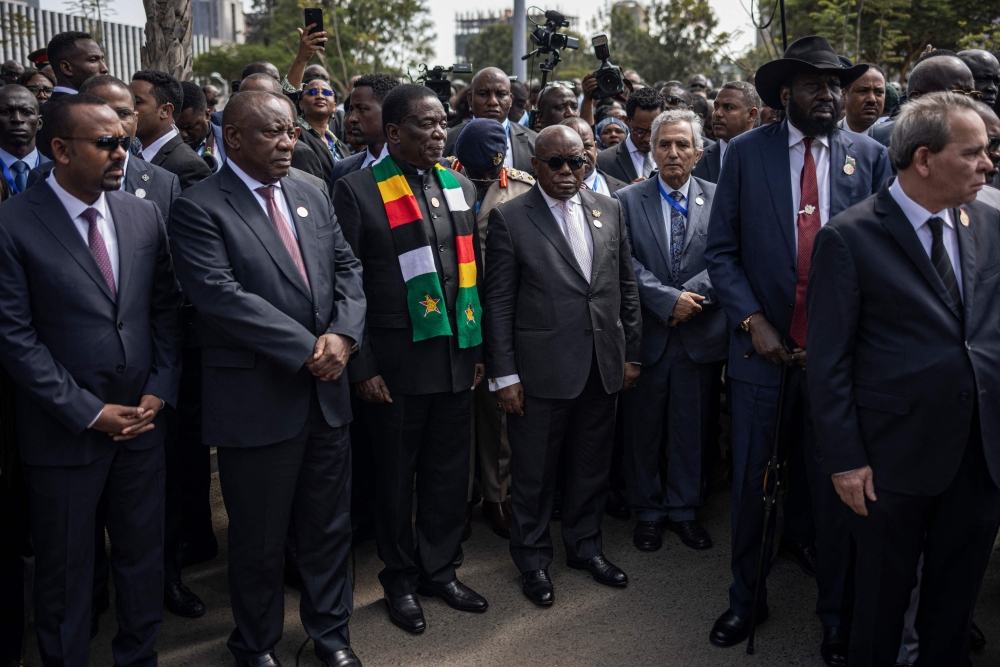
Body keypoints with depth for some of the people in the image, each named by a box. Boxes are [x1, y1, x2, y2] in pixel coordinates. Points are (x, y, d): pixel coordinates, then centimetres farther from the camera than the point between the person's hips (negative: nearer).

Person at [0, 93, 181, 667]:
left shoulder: (143, 216, 3)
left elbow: (166, 311, 7)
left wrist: (160, 391, -4)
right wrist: (89, 413, -14)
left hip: (143, 419, 4)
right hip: (65, 429, -4)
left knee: (145, 553, 16)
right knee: (66, 567, 13)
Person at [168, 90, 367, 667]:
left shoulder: (313, 198, 11)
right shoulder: (199, 209, -9)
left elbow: (348, 269, 8)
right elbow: (222, 296, -19)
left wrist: (343, 333, -11)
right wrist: (307, 349, -19)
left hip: (327, 393, 5)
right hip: (256, 403, -5)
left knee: (330, 527, 17)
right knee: (260, 540, 12)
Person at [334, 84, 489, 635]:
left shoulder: (460, 186, 10)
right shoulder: (358, 190, -7)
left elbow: (475, 272, 12)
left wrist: (480, 348, 9)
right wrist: (360, 366, -11)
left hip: (458, 357, 5)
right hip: (397, 362, -4)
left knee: (449, 472, 15)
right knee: (396, 476, 12)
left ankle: (439, 569, 35)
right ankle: (400, 579, 31)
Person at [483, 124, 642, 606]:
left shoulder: (609, 210, 8)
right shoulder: (509, 218, -5)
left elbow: (626, 287, 11)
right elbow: (498, 303, -7)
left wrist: (631, 354, 9)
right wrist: (504, 375, -9)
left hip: (603, 367, 4)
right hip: (541, 370, -4)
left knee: (592, 466, 17)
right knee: (533, 473, 9)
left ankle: (584, 545, 37)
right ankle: (533, 558, 29)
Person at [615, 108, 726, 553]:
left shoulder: (719, 200, 3)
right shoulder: (628, 200, 2)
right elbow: (627, 265, -7)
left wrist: (693, 295, -18)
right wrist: (669, 298, -16)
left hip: (700, 335, 1)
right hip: (647, 333, 0)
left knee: (691, 430, 11)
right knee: (643, 429, 10)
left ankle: (684, 510, 28)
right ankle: (648, 512, 26)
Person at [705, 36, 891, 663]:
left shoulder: (871, 156, 4)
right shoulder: (746, 153, 1)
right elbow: (722, 250, 0)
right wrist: (754, 321, -10)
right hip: (764, 347, 0)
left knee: (835, 486, 9)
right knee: (750, 480, 10)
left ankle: (837, 614, 29)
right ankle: (747, 598, 31)